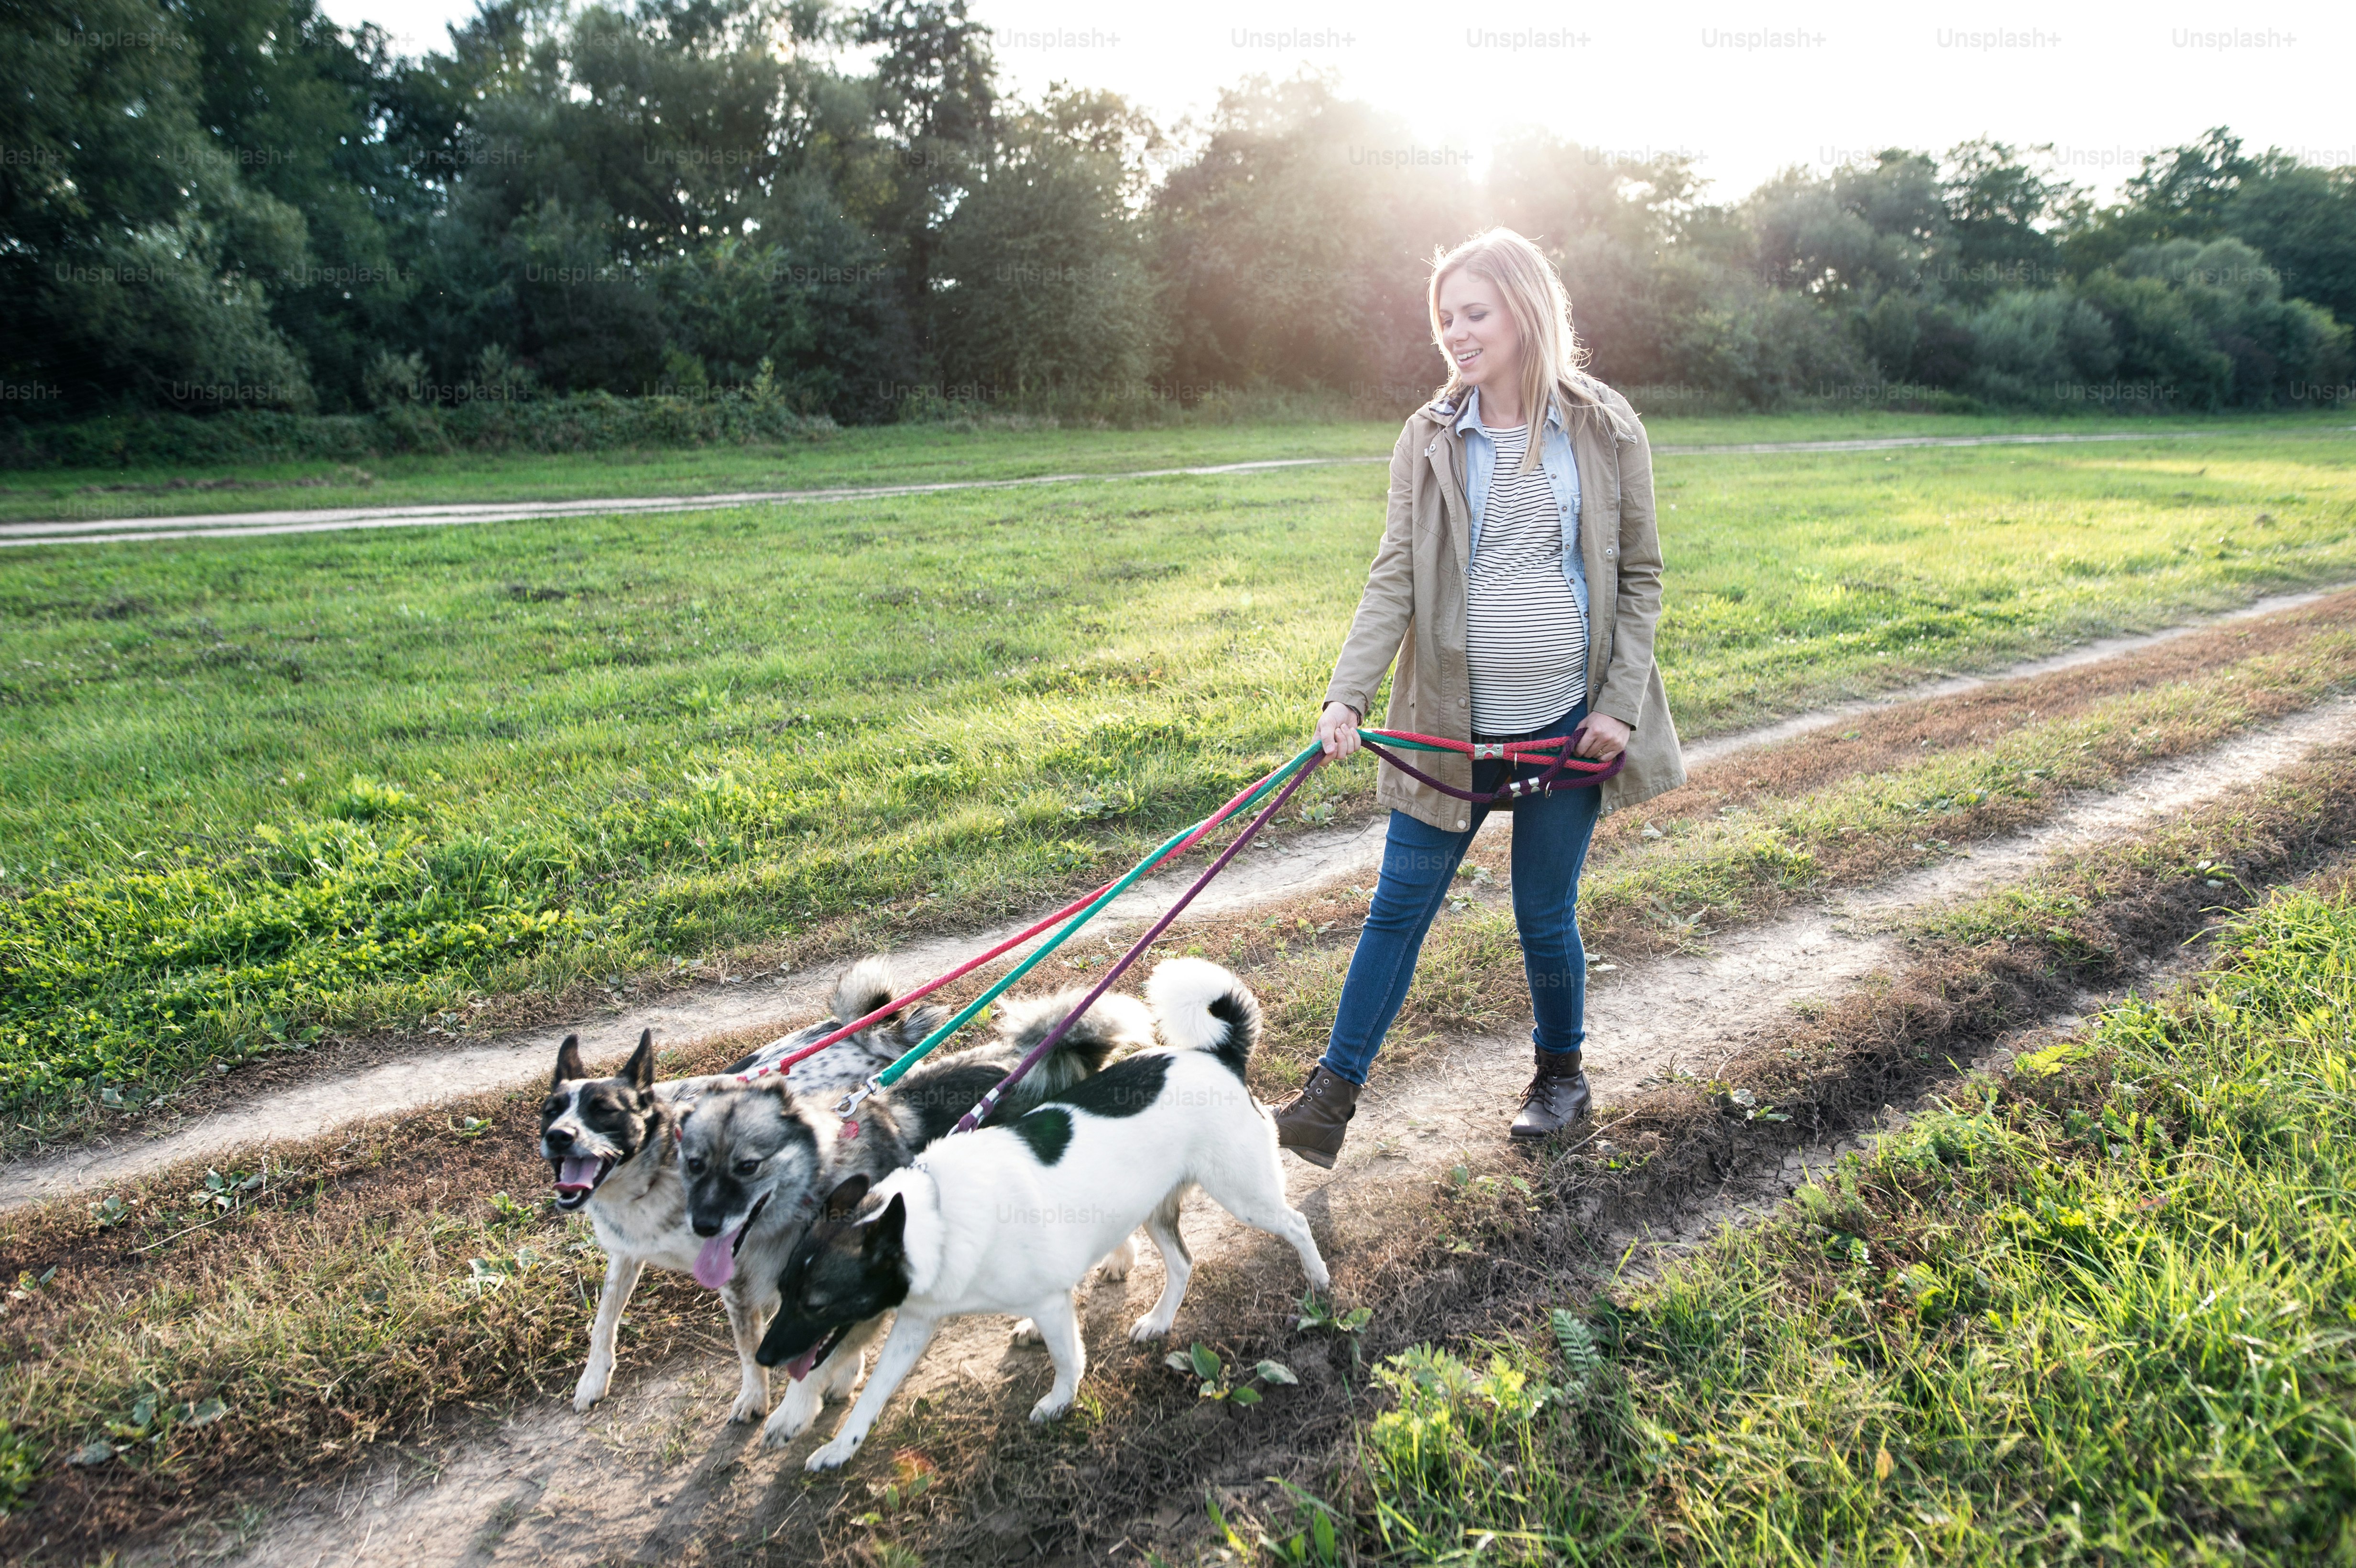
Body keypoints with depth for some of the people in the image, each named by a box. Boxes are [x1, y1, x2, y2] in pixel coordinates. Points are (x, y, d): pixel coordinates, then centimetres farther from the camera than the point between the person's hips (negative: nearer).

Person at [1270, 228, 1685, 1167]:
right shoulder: (1430, 439, 1)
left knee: (1545, 916, 9)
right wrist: (1347, 695, -16)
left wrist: (1621, 703, -4)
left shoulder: (1606, 431, -2)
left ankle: (1562, 1072, 36)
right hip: (1451, 723, 1)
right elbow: (1395, 577, -4)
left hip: (1567, 724, -1)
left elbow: (1639, 577, 4)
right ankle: (1332, 1098, 15)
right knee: (1399, 907, 5)